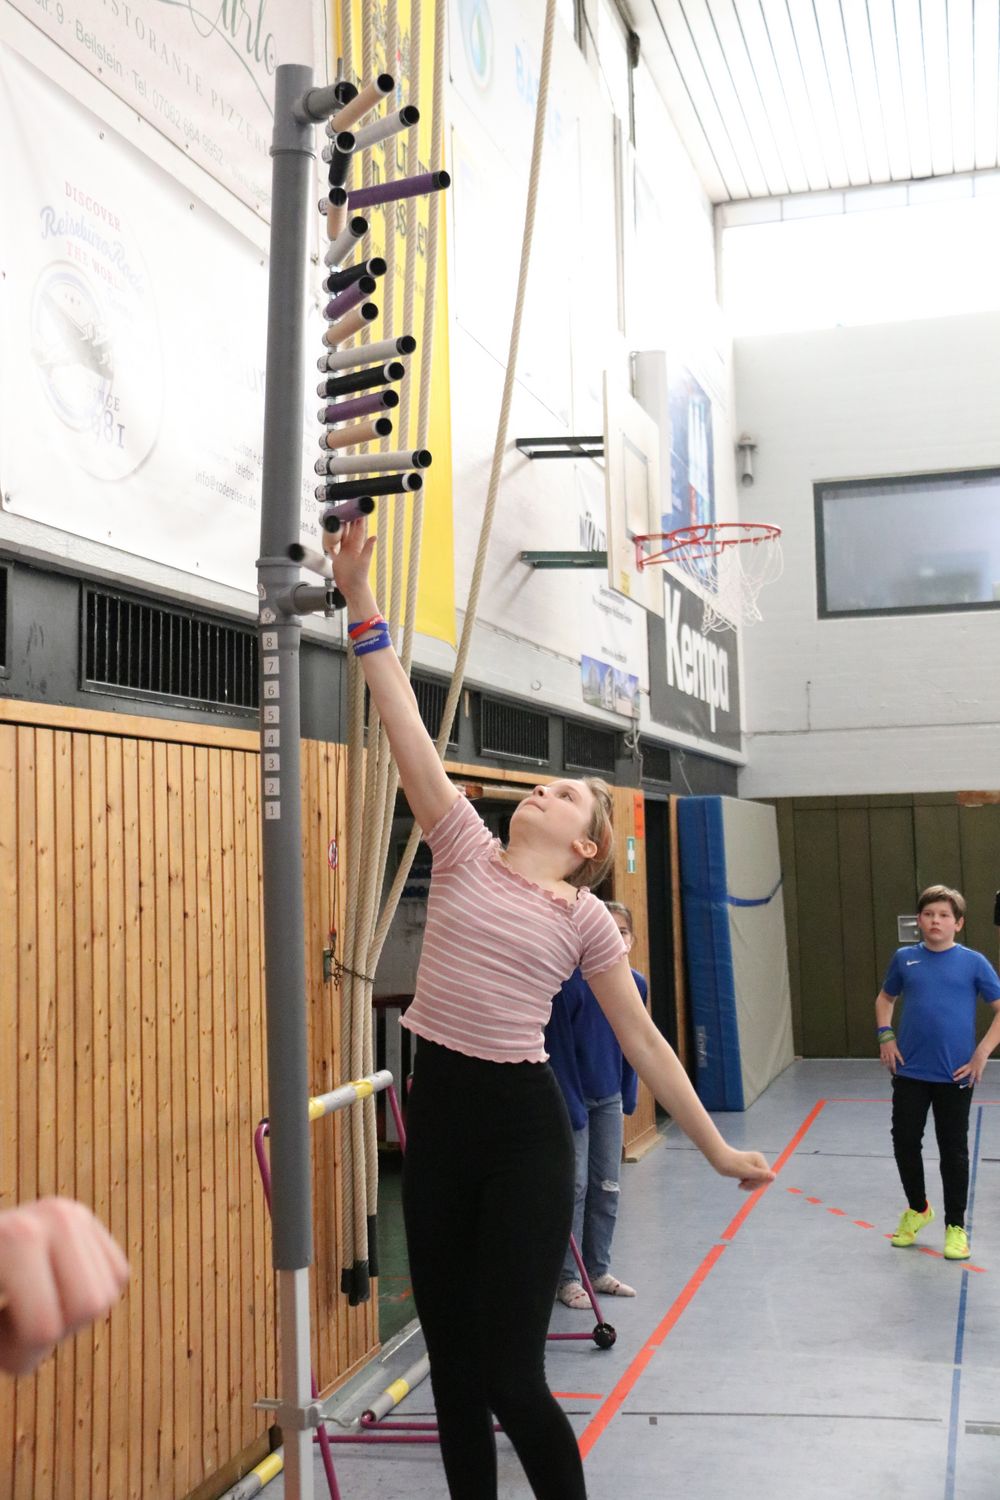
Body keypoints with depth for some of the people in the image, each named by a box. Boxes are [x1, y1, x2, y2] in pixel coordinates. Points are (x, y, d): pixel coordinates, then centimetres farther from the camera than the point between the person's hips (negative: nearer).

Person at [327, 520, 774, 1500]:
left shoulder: (583, 919, 1)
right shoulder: (465, 850, 4)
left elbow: (643, 1040, 7)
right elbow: (405, 724, -3)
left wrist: (716, 1147, 8)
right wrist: (360, 599, -7)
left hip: (524, 1126, -3)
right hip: (437, 1111, 3)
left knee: (510, 1376, -2)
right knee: (451, 1367, 11)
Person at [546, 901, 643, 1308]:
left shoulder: (635, 985, -5)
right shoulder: (571, 984, -22)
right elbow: (558, 1048, -18)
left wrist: (626, 1103, 9)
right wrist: (572, 1110, -17)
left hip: (609, 1099, 6)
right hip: (570, 1096, -6)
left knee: (607, 1188, 11)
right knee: (574, 1186, -3)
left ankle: (598, 1270, 24)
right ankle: (567, 1278, 8)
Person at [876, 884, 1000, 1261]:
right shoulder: (904, 958, 2)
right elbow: (885, 998, 19)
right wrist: (885, 1036, 5)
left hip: (955, 1076, -2)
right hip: (909, 1073, 3)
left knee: (954, 1151, 8)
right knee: (904, 1142, 9)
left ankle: (955, 1226, 23)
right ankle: (917, 1208, 34)